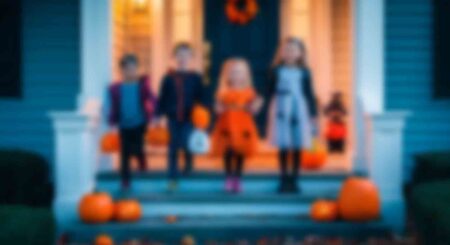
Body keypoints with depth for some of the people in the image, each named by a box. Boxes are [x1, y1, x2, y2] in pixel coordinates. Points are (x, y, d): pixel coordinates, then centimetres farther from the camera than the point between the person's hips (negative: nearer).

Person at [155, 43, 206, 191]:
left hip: (189, 118, -1)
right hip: (173, 118, 1)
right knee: (173, 147, 4)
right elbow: (162, 98, 5)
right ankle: (173, 178, 12)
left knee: (186, 144, -9)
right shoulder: (169, 78, 3)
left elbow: (201, 99, 2)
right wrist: (159, 115, 1)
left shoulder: (195, 78, 1)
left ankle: (188, 163, 27)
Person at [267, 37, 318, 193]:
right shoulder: (276, 71, 1)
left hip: (299, 112, 1)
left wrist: (313, 116, 4)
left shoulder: (304, 72, 2)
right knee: (283, 147, 1)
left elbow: (310, 94, 5)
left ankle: (293, 180, 11)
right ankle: (284, 180, 10)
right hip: (281, 112, 0)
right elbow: (270, 92, 5)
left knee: (297, 148, 2)